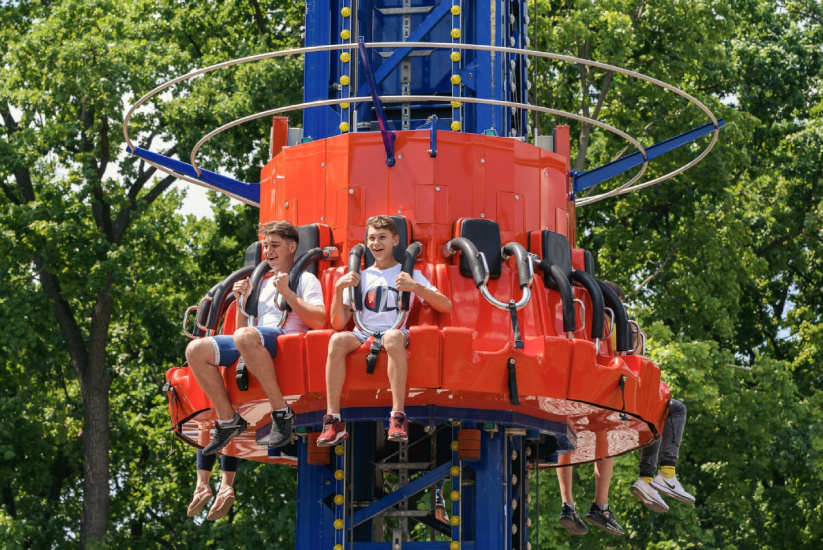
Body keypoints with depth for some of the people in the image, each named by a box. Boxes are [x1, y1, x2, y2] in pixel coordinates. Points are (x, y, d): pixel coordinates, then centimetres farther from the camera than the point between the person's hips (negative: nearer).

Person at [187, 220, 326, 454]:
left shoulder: (305, 279, 12)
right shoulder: (263, 285, 32)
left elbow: (319, 320, -6)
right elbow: (243, 327, 30)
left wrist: (288, 294, -9)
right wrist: (242, 301, 15)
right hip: (256, 343, 7)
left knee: (245, 337, -41)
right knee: (196, 350, -13)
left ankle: (281, 414, -35)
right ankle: (228, 420, -10)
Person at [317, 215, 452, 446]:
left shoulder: (408, 274, 17)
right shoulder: (360, 277, 22)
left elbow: (446, 306, 4)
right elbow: (338, 324, 13)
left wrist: (416, 287, -10)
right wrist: (339, 288, -1)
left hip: (394, 332, -2)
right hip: (363, 336, 2)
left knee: (393, 336, -40)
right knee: (337, 340, -33)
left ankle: (398, 416, -44)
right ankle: (333, 421, -37)